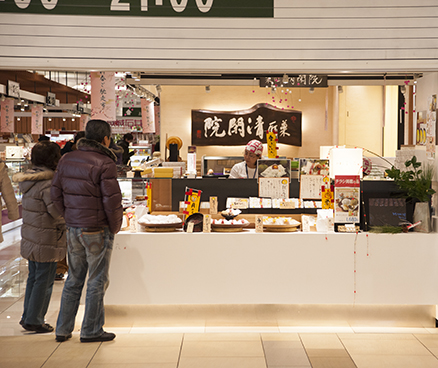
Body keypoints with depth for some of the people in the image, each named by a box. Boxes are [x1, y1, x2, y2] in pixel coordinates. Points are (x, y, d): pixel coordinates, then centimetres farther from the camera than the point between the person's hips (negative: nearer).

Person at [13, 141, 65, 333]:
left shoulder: (30, 179, 8)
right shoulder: (48, 182, -21)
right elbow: (57, 211, -23)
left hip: (30, 237, 9)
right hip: (46, 240, -9)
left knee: (34, 278, 19)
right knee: (44, 281, 2)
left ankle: (27, 316, 28)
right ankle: (34, 321, 10)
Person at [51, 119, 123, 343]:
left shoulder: (67, 160, 6)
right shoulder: (105, 164, -16)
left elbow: (56, 193, 10)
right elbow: (112, 200, -17)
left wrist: (70, 217, 15)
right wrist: (115, 227, -2)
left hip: (73, 230, 7)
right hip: (97, 231, -6)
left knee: (74, 279, 17)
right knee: (97, 281, 6)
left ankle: (63, 329, 21)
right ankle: (91, 331, 15)